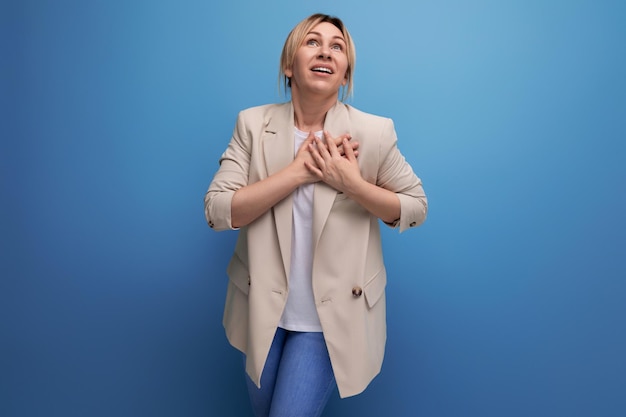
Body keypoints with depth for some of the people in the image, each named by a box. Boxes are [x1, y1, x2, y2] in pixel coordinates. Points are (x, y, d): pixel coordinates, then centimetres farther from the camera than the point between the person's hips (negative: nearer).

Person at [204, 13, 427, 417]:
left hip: (332, 313, -2)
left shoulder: (375, 131, -11)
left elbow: (416, 208, -2)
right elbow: (217, 210, -14)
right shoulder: (253, 124, -7)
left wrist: (352, 183, -20)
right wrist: (299, 171, -22)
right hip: (264, 307, 3)